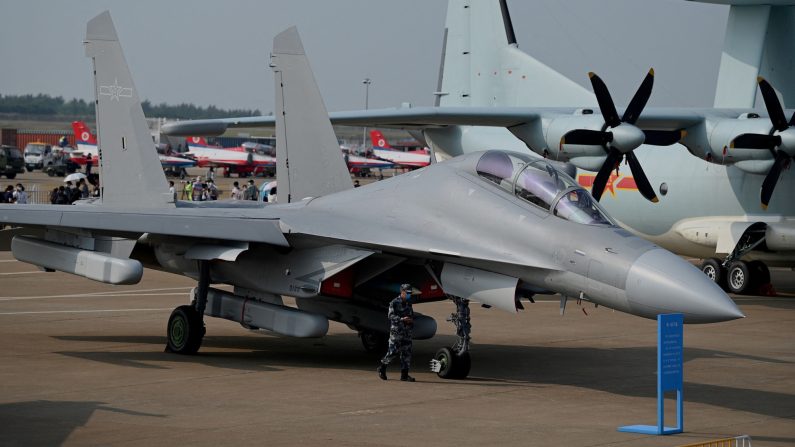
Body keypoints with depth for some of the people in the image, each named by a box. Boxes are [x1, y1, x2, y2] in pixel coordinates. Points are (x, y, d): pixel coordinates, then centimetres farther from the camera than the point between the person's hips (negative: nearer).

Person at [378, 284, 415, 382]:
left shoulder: (408, 303, 15)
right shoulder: (394, 303, -6)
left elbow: (411, 315, 26)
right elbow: (391, 315, -14)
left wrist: (411, 320, 3)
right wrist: (402, 319, -26)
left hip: (406, 331, 7)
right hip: (396, 330, -7)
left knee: (407, 352, 1)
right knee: (393, 351, -7)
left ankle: (404, 375, 3)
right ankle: (382, 368, 14)